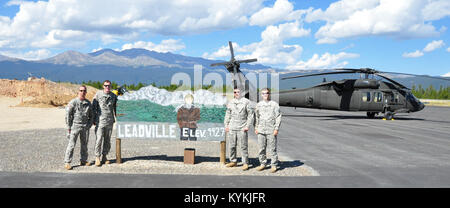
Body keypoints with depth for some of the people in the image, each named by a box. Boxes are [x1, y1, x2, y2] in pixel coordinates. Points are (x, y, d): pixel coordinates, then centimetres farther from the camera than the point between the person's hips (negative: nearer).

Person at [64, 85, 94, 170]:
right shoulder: (73, 102, -6)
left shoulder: (88, 103, 8)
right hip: (75, 126, -4)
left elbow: (91, 115, 17)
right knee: (71, 145, -5)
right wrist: (69, 127, -8)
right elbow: (67, 114, -5)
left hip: (85, 127, 4)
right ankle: (67, 162, 0)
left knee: (84, 144, 10)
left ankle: (83, 160, 21)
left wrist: (89, 125, 6)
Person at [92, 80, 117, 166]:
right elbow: (93, 107, 2)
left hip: (110, 121, 4)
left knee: (107, 140, 7)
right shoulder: (98, 94, 0)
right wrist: (94, 119, -2)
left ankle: (104, 157, 17)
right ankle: (97, 158, 1)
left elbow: (115, 108, 18)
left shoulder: (113, 96, 9)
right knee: (99, 140, -7)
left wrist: (115, 118, 10)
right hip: (100, 121, -3)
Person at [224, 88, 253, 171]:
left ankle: (245, 163, 7)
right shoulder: (231, 102, 11)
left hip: (242, 129, -4)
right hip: (231, 128, 4)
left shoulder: (246, 102, -1)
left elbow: (250, 114, 0)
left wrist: (247, 126, -7)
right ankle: (233, 161, 22)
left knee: (244, 146, -1)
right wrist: (226, 125, 11)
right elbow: (227, 114, 18)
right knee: (232, 146, 9)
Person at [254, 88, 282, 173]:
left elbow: (278, 117, -1)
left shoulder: (274, 104, 1)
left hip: (271, 131, -3)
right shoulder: (259, 105, 12)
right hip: (261, 130, 4)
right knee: (261, 148, 7)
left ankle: (274, 165, 8)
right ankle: (263, 164, 18)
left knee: (272, 149, -1)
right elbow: (256, 117, 17)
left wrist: (276, 129, -8)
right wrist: (256, 128, 9)